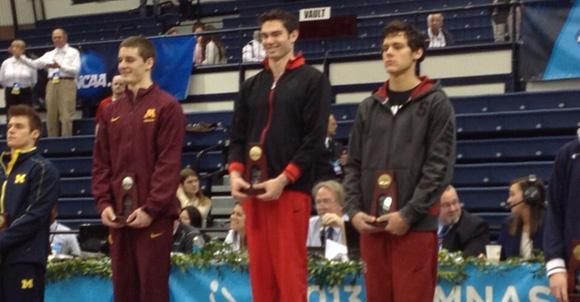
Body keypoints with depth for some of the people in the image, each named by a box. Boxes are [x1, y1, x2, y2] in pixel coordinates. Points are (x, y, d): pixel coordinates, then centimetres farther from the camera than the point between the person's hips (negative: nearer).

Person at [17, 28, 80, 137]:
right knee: (51, 116, 4)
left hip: (66, 84, -5)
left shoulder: (73, 52, 8)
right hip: (52, 85, 5)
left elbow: (76, 70, -4)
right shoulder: (49, 55, 19)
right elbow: (35, 64, 9)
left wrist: (60, 66, -16)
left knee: (66, 116, -9)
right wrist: (20, 57, -2)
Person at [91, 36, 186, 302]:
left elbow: (169, 163, -10)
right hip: (117, 215, 6)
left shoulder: (167, 106, -4)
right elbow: (101, 162, 13)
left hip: (154, 215, -6)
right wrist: (103, 203, -1)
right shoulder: (111, 111, 14)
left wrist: (151, 208, -16)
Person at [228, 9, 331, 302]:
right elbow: (239, 136, 17)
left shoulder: (312, 80, 1)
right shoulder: (251, 86, 17)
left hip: (292, 190, -5)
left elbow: (315, 138, -7)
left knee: (290, 273, -7)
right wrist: (235, 172, -2)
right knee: (260, 271, 6)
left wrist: (283, 179, -15)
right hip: (253, 191, 5)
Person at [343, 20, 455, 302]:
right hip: (371, 226, 5)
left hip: (416, 226, -5)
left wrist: (409, 214, -14)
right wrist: (354, 210, -2)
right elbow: (354, 165, 14)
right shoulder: (368, 107, 15)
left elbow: (439, 166, -7)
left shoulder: (435, 103, 1)